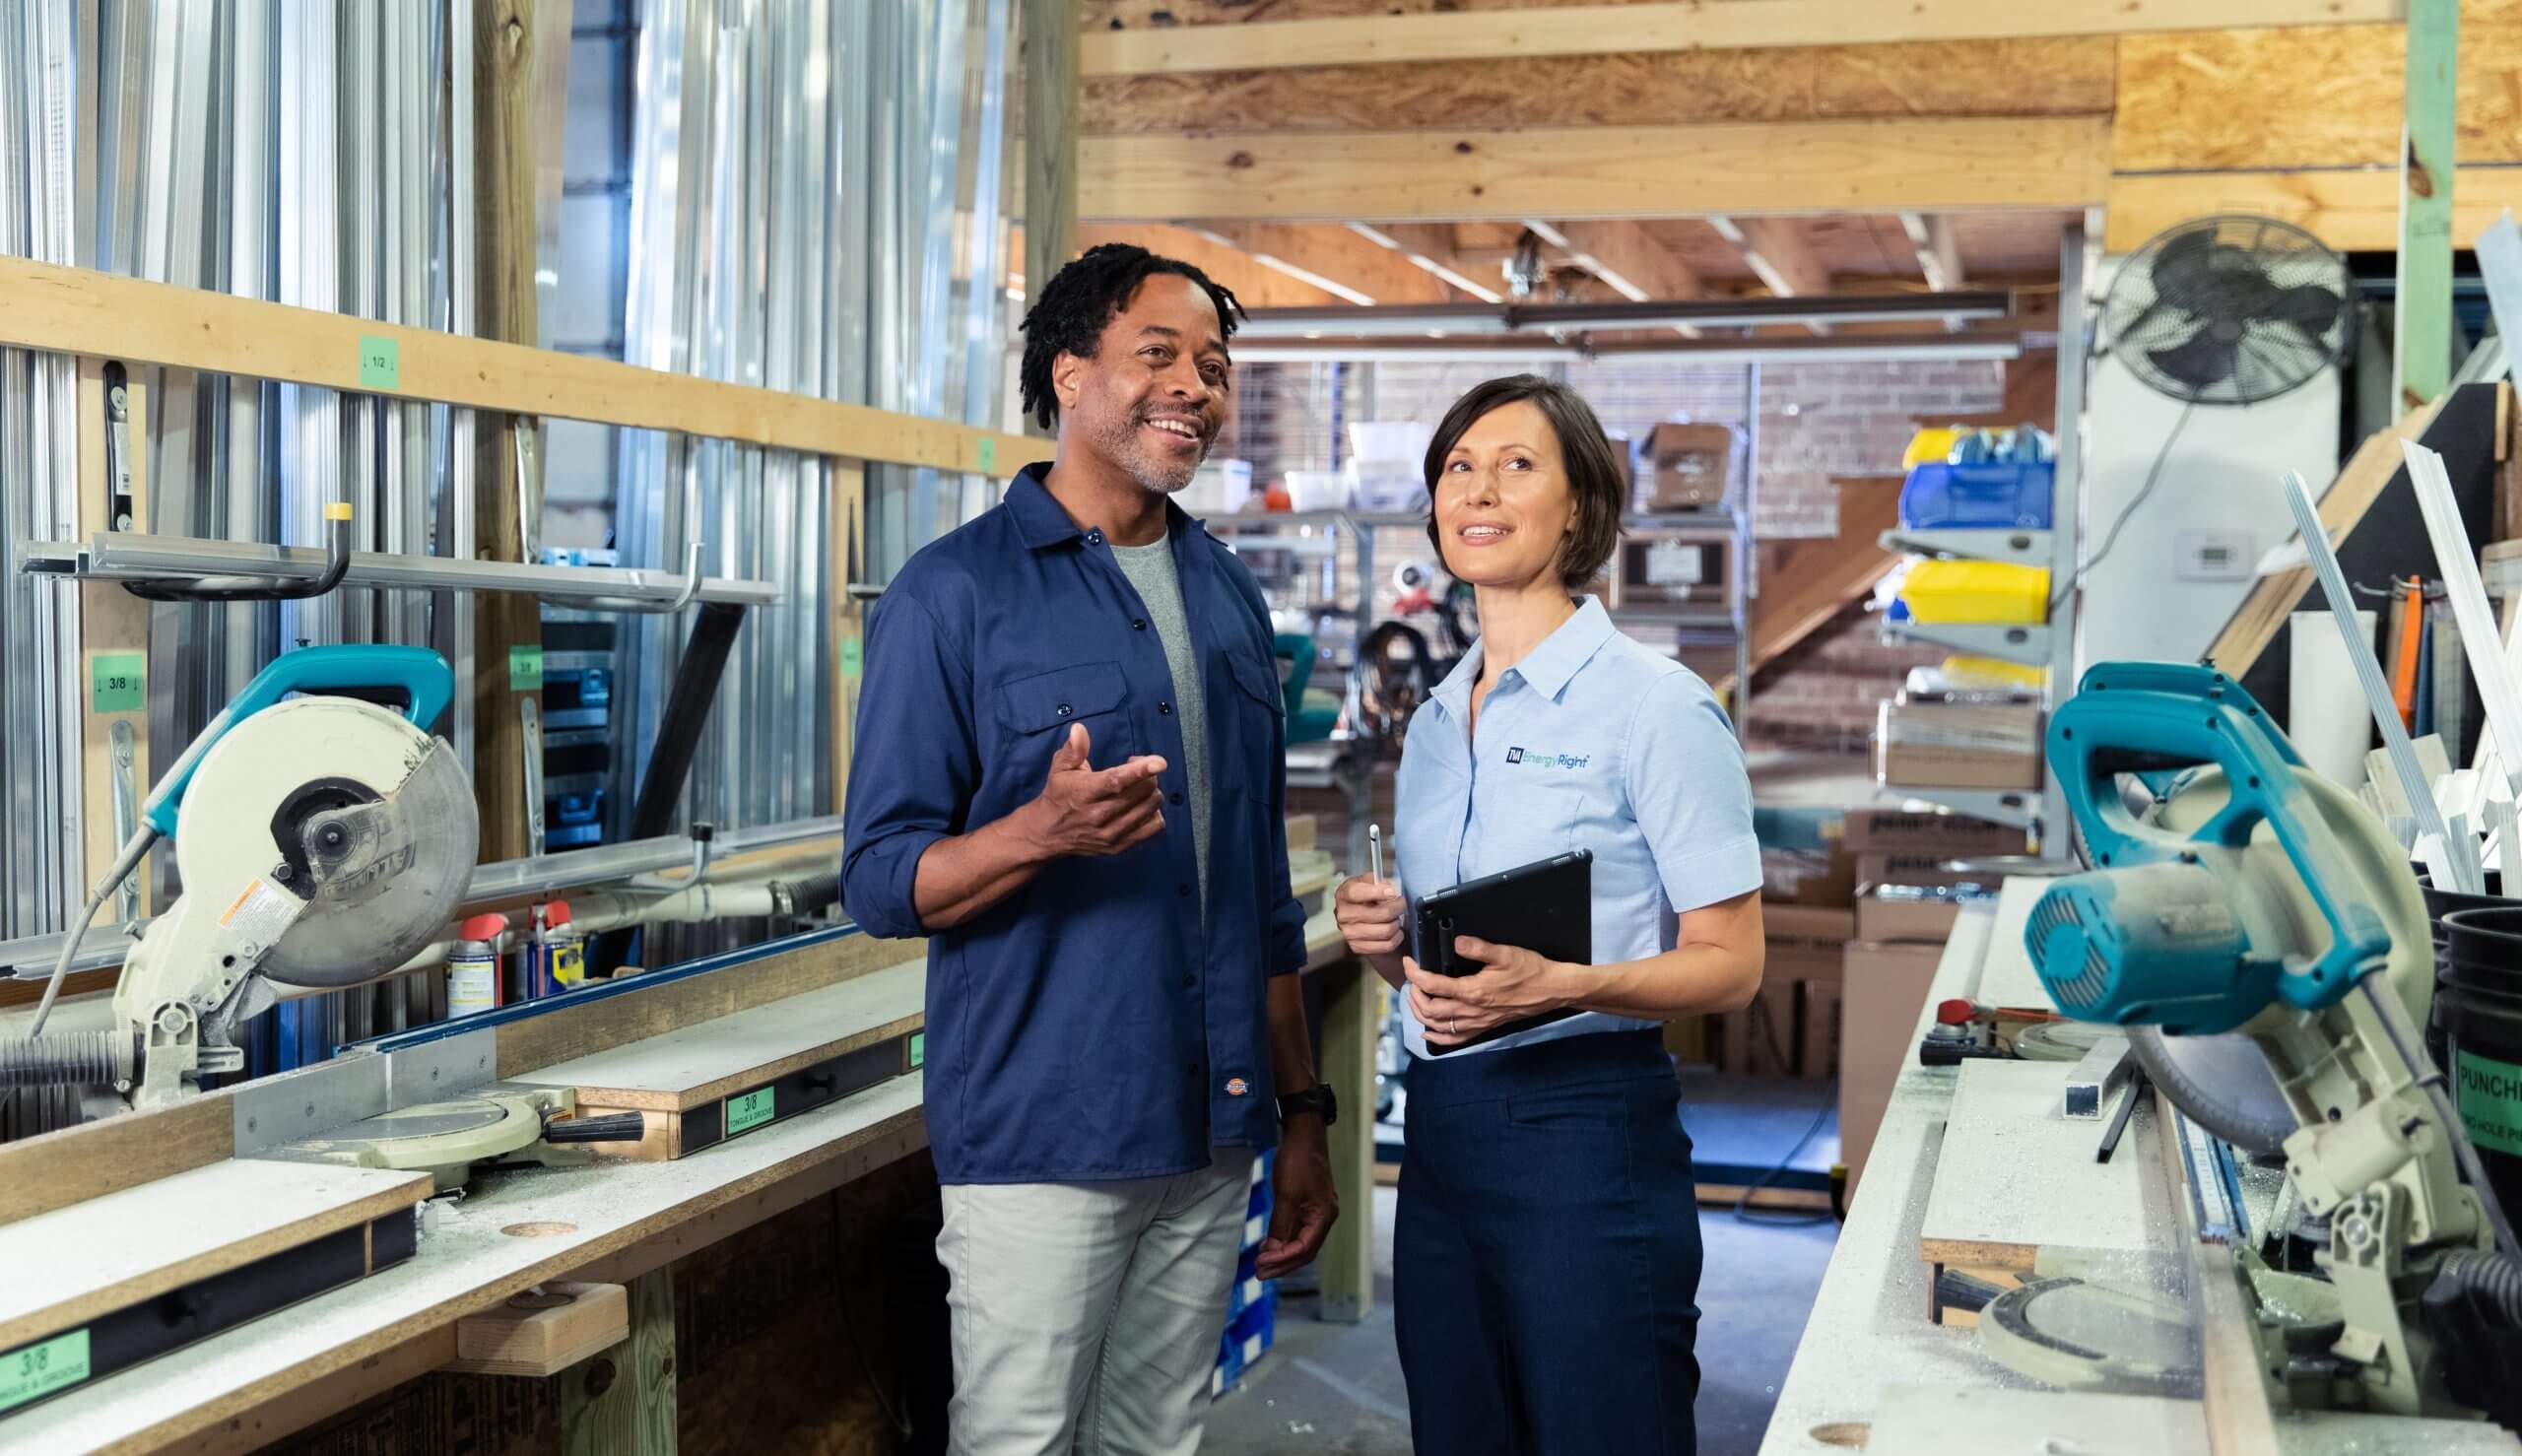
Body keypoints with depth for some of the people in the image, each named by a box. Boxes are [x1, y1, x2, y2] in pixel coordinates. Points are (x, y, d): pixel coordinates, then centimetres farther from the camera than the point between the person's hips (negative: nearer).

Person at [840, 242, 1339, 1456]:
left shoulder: (1231, 601, 11)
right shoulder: (956, 593, -8)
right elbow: (881, 881, -10)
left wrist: (1301, 1113, 14)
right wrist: (1042, 830, -28)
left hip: (1211, 1142, 6)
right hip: (1044, 1140, -5)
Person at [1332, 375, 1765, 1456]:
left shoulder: (1654, 705, -9)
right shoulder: (1435, 721, 13)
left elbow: (1729, 965, -11)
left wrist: (1557, 985, -26)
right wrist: (1386, 941, -2)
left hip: (1586, 1131, -7)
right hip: (1440, 1125, 7)